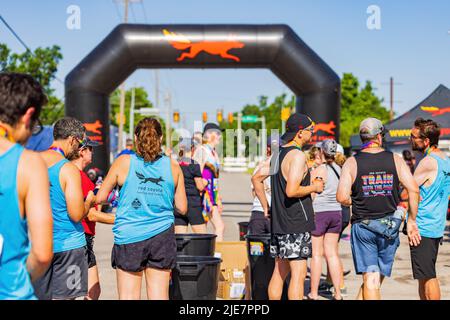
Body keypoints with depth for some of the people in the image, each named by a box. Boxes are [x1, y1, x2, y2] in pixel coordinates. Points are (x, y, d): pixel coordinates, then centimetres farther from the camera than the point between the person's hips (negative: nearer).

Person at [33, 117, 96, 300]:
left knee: (39, 295, 12)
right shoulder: (69, 169, -15)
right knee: (63, 297, 1)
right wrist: (89, 201, 1)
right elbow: (77, 215, -19)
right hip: (68, 245, -5)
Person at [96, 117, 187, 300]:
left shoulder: (124, 163, -4)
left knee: (128, 296, 5)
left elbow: (100, 197, 1)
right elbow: (182, 208, 5)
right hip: (162, 236, 2)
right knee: (159, 296, 8)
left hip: (129, 238, -2)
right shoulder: (173, 167, 1)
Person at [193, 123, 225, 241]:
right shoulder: (201, 150, -8)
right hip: (205, 192, -9)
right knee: (220, 226, -13)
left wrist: (218, 199, 22)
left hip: (213, 193, 9)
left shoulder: (214, 152, 19)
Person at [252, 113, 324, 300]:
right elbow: (291, 191, -25)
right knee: (298, 273, -7)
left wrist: (266, 207, 21)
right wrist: (314, 187, -9)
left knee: (280, 271, 15)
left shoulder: (278, 153, 13)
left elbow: (256, 179, 21)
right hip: (296, 223, -9)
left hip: (278, 221, 9)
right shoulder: (297, 155, -15)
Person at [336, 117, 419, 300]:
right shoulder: (395, 160, 1)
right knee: (378, 278, 15)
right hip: (389, 227, 1)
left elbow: (342, 197, -11)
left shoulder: (352, 162, -3)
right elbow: (413, 189, -6)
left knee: (370, 280, 0)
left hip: (362, 226, -1)